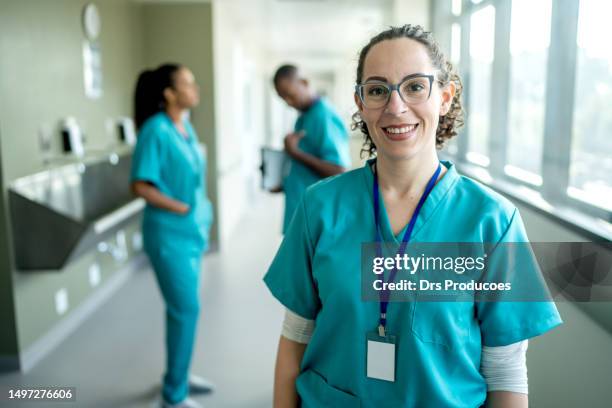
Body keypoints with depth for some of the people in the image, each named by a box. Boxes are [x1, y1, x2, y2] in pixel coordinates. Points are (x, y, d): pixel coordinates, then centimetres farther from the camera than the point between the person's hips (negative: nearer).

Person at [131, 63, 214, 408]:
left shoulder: (186, 126, 7)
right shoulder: (156, 130, -17)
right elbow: (141, 186, -20)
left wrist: (201, 216, 9)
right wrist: (182, 208, -16)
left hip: (191, 231, 8)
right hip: (170, 234, -8)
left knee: (183, 306, 17)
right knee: (186, 309, -1)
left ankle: (179, 374, 35)